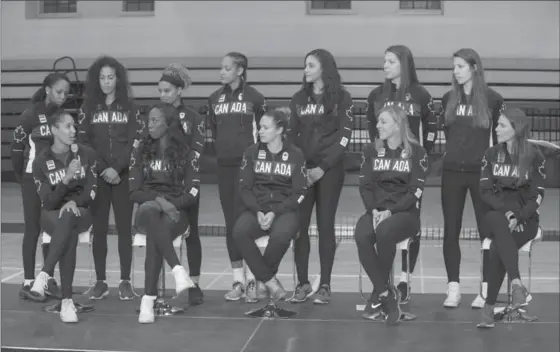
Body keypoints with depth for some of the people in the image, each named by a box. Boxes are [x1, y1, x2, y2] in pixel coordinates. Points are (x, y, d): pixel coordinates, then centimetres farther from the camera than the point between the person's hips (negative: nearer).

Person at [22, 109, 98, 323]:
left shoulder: (87, 154, 1)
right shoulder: (41, 161, -3)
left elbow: (92, 192, 0)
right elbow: (48, 202, -9)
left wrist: (74, 203, -21)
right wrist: (66, 179, -24)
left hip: (81, 211, 1)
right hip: (53, 215, -1)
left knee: (68, 218, -38)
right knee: (69, 234, -37)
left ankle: (44, 277, -42)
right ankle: (67, 301, -40)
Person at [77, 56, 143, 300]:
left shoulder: (130, 108, 4)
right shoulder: (88, 108, 7)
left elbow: (136, 142, -3)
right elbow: (84, 143, 1)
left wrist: (117, 168, -13)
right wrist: (102, 169, -10)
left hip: (123, 175, -1)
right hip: (97, 175, 1)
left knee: (124, 227, 0)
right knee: (99, 228, 2)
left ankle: (125, 281, 5)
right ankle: (100, 282, 9)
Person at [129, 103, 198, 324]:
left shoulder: (186, 153, 6)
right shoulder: (140, 150, 12)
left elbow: (192, 196, 0)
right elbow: (134, 192, 5)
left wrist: (169, 203, -17)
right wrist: (158, 199, -14)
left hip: (175, 212, -1)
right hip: (147, 211, 1)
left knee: (155, 235, -37)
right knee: (149, 209, -38)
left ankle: (149, 298, -43)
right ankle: (179, 272, -53)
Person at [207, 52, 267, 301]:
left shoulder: (253, 97, -3)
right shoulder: (215, 98, 11)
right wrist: (224, 146, 13)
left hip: (247, 163, -5)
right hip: (225, 164, 5)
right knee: (230, 222, 5)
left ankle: (254, 277, -2)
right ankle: (238, 280, 11)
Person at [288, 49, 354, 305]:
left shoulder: (341, 97, 0)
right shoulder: (299, 98, 12)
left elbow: (344, 136, -6)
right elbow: (292, 134, 10)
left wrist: (323, 168, -12)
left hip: (329, 170, -3)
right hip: (302, 170, 3)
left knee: (325, 225, -2)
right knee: (299, 225, -1)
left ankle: (325, 285, 5)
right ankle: (302, 283, 8)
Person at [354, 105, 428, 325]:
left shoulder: (416, 152, 2)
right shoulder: (371, 151, 13)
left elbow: (415, 191, -5)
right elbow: (365, 186, 6)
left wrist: (390, 211, -18)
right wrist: (374, 210, -13)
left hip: (405, 212, -3)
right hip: (376, 211, 3)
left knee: (383, 232, -36)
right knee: (361, 236, -31)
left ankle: (379, 294, -15)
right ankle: (388, 295, -20)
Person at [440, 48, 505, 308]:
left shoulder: (492, 99, -3)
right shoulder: (448, 99, 8)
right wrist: (455, 151, 10)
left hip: (481, 171, -3)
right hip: (452, 171, 4)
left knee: (487, 230, 0)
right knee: (451, 230, 3)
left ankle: (486, 289, 8)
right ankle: (453, 288, 11)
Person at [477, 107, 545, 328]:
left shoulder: (534, 156, 0)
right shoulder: (491, 155, 7)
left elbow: (537, 196, -3)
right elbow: (485, 192, 2)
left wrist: (518, 218, -19)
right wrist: (506, 211, -15)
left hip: (526, 219, -2)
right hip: (497, 215, 2)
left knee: (498, 248, -32)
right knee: (499, 223, -37)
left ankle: (489, 307, -28)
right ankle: (517, 284, -47)